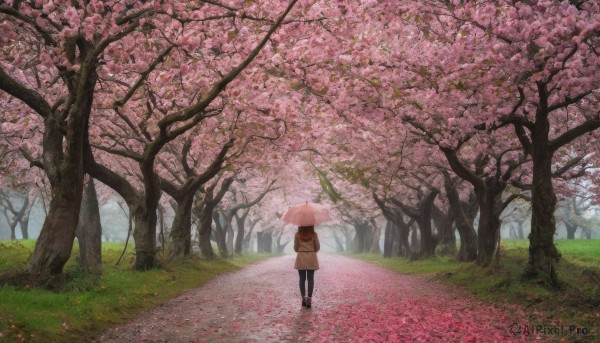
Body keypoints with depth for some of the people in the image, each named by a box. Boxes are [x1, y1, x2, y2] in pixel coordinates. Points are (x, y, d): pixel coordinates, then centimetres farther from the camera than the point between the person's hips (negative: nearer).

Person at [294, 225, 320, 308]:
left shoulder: (297, 235, -3)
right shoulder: (314, 235, -4)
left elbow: (295, 248, 3)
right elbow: (317, 247, 2)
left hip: (301, 258, 0)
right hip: (311, 258, 0)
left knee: (302, 279, 7)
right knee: (310, 279, 2)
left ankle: (303, 298, 8)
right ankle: (309, 299, -2)